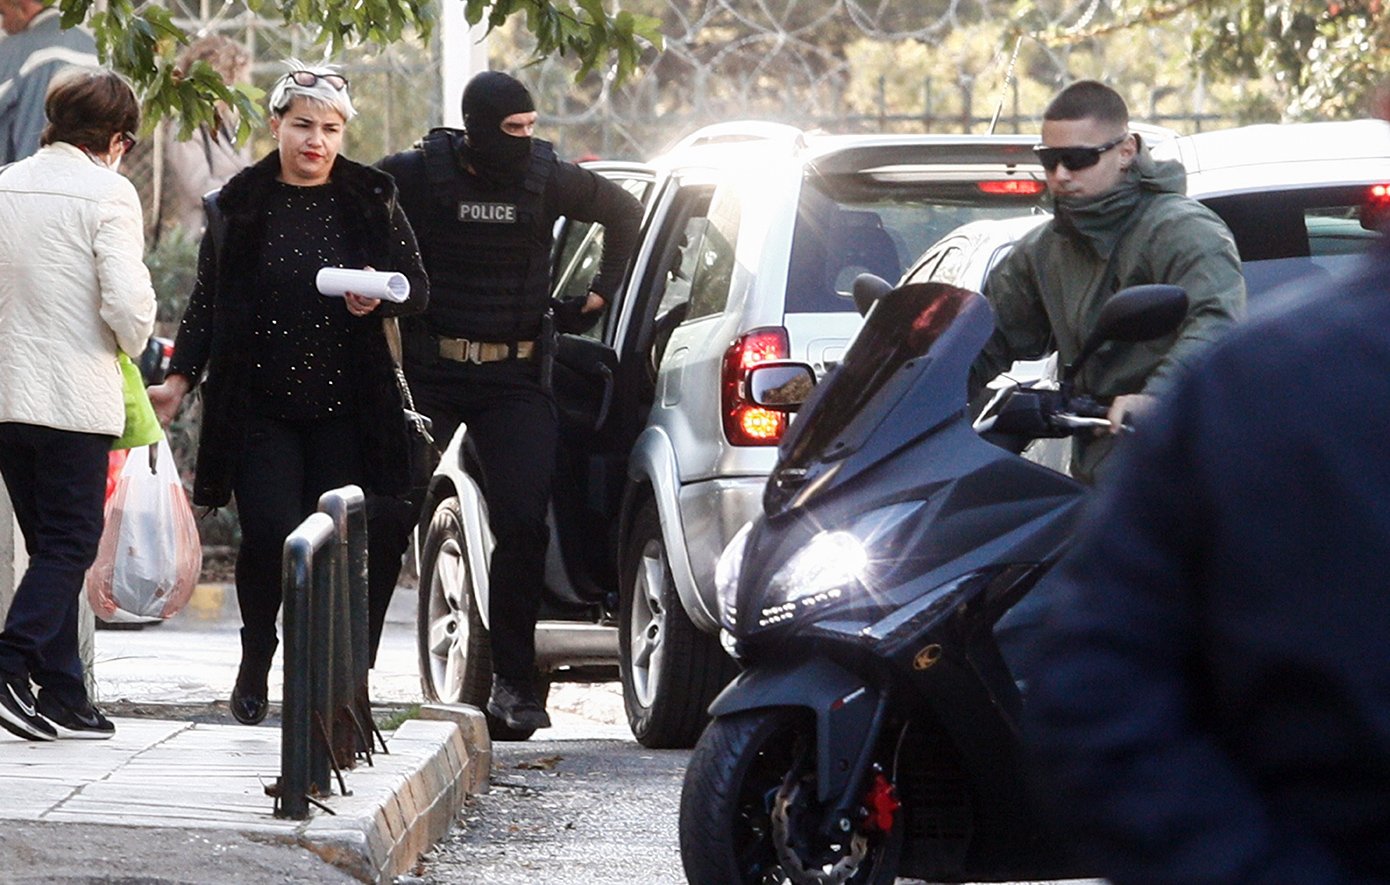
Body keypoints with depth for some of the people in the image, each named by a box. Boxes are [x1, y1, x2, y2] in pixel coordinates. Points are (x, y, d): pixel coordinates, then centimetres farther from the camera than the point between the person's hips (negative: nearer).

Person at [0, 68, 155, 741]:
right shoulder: (106, 193, -10)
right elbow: (126, 302, -16)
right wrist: (132, 342, 5)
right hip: (75, 396, -6)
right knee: (69, 545, -1)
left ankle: (64, 701, 11)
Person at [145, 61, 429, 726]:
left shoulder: (372, 201, 6)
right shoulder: (240, 205, 6)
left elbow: (418, 289, 7)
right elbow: (208, 299, 11)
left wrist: (380, 297, -15)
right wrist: (180, 376, 3)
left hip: (343, 407, 1)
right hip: (259, 406, -1)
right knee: (269, 535, -12)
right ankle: (255, 664, 10)